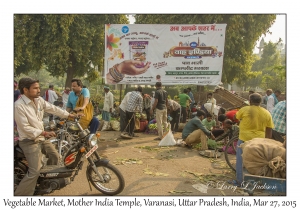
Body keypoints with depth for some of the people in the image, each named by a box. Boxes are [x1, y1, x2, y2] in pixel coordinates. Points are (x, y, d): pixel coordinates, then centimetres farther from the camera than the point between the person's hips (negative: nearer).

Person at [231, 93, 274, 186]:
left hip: (244, 139, -3)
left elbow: (236, 117, 8)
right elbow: (269, 131, 5)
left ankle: (239, 181, 14)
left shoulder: (244, 110, -9)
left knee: (241, 160, 8)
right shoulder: (267, 113, 2)